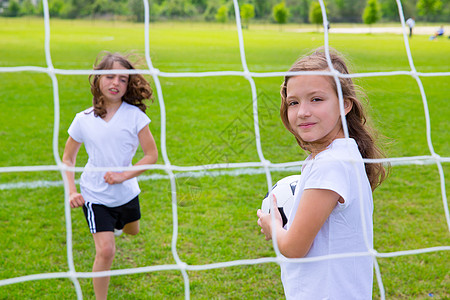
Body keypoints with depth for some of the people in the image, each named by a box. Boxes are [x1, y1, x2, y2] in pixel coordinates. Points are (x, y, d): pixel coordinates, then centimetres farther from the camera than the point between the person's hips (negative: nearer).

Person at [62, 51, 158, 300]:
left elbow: (151, 154, -10)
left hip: (126, 193, 2)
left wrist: (124, 175, -21)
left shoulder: (135, 115, -13)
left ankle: (114, 224, 66)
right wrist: (72, 191, -9)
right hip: (95, 195, -2)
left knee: (132, 231, 29)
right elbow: (68, 158, 3)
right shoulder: (83, 120, -10)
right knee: (106, 251, -13)